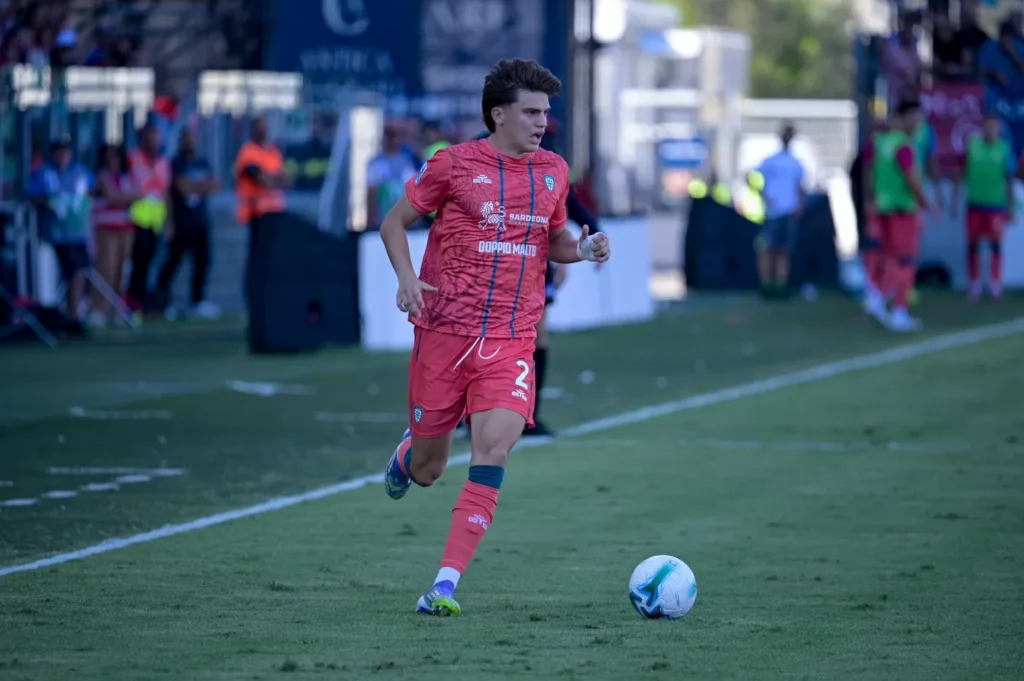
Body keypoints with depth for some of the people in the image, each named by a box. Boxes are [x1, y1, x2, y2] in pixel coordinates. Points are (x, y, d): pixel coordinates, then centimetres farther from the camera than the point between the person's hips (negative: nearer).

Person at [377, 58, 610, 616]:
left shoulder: (553, 171, 9)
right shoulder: (454, 164, -4)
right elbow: (394, 222, 4)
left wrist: (582, 249, 1)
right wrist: (406, 277, -13)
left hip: (511, 340, 2)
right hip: (444, 333, -2)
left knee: (493, 450, -19)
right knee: (427, 471, 6)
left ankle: (445, 585, -18)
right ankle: (409, 452, 47)